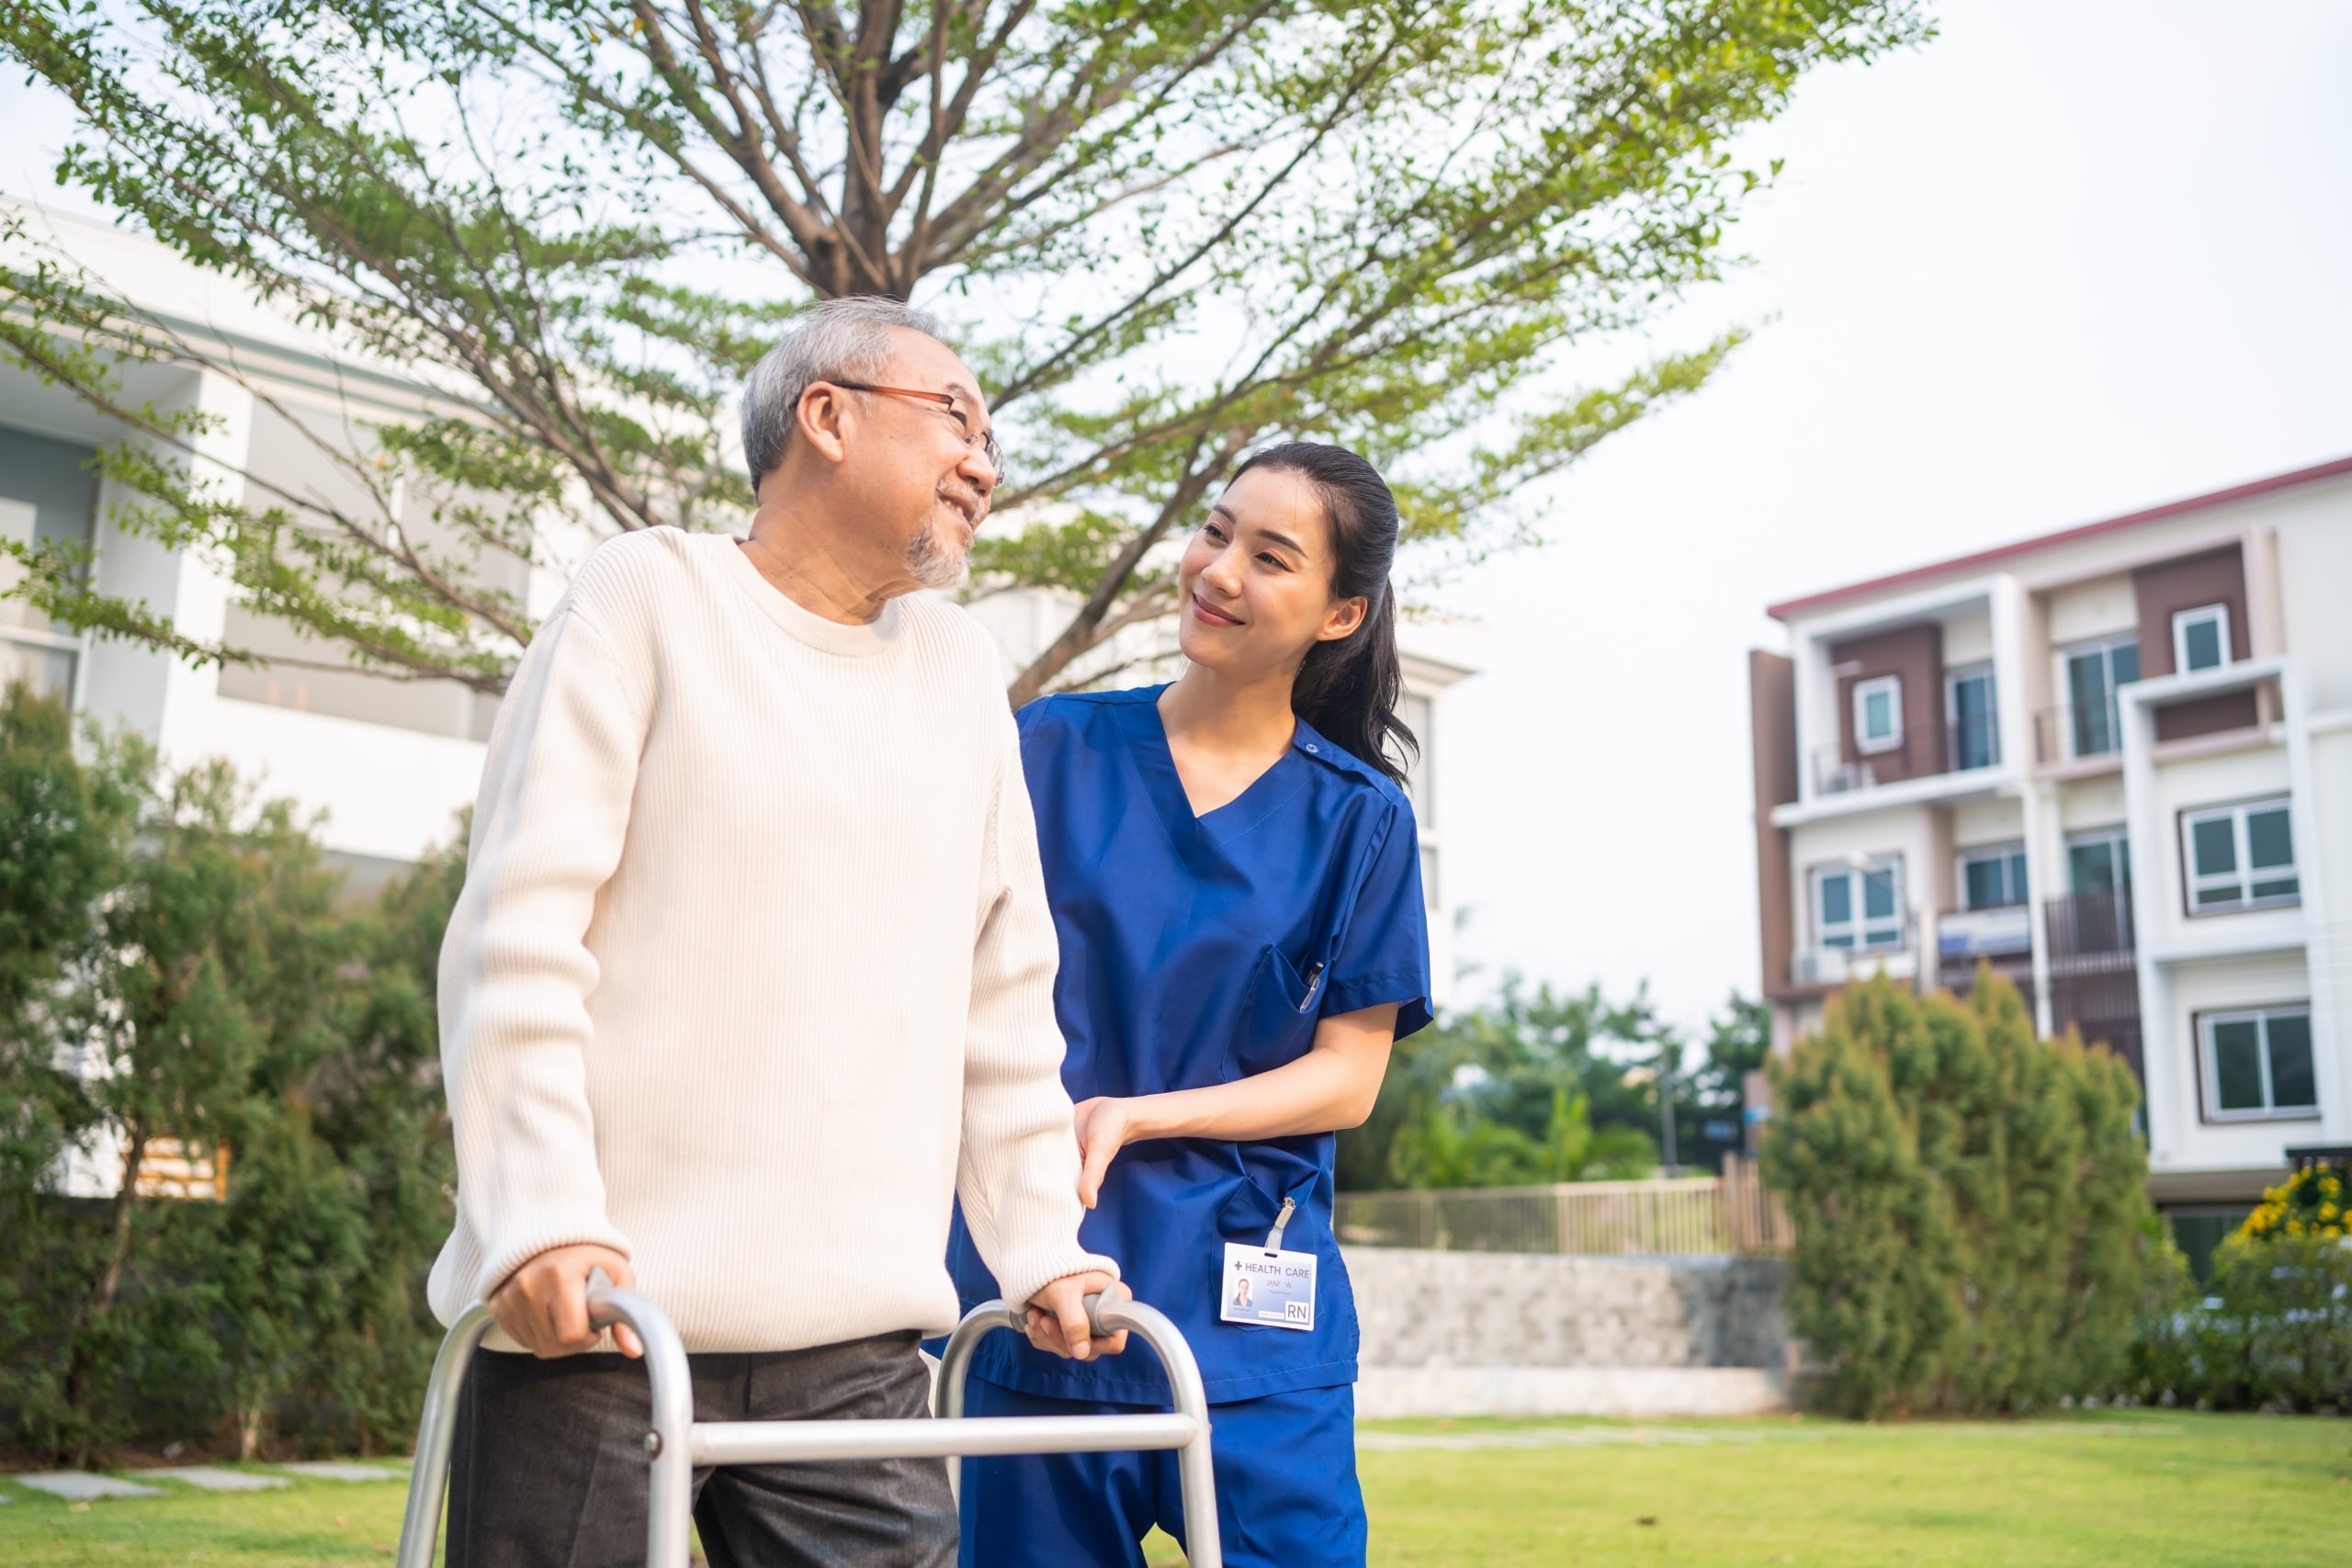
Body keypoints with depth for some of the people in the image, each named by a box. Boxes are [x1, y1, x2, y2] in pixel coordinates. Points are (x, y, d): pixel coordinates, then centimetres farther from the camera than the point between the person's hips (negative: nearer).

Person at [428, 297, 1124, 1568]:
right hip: (598, 1312, -4)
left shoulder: (960, 670, 16)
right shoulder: (649, 596, 1)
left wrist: (1043, 1247, 14)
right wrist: (544, 1219, -16)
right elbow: (517, 932, -7)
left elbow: (1005, 1002, 18)